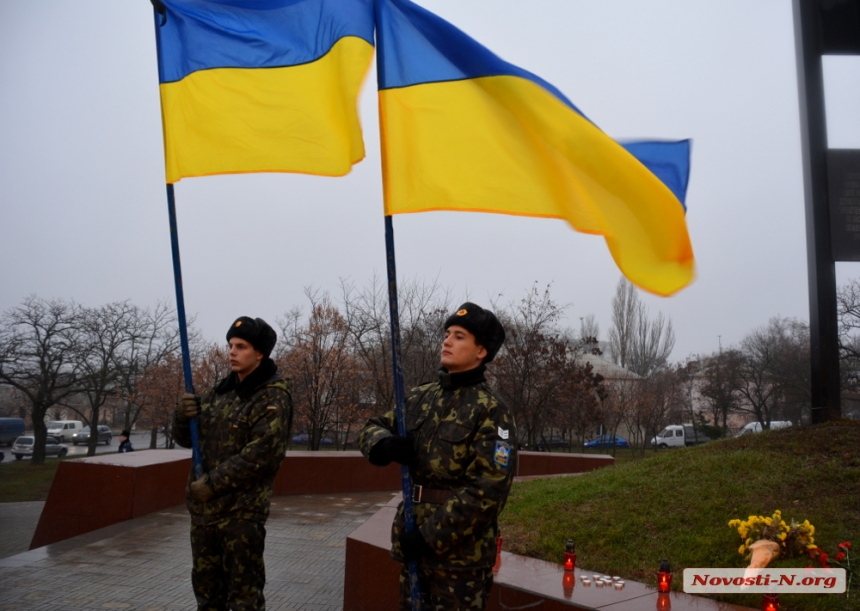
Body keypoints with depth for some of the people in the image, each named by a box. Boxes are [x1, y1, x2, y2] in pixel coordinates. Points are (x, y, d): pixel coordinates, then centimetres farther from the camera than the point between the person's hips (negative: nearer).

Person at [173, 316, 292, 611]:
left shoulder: (273, 399, -11)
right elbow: (185, 439, 14)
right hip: (202, 506, 7)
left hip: (241, 511, -7)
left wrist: (214, 483, -19)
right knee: (206, 586, 18)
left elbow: (261, 455, -21)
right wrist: (183, 415, -8)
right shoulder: (218, 392, 11)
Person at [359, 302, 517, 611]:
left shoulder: (491, 411, -11)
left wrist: (430, 536, -19)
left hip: (460, 550, -6)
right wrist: (384, 444, -12)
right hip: (413, 542, 6)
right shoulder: (420, 398, 9)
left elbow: (488, 490, -18)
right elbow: (371, 429, 13)